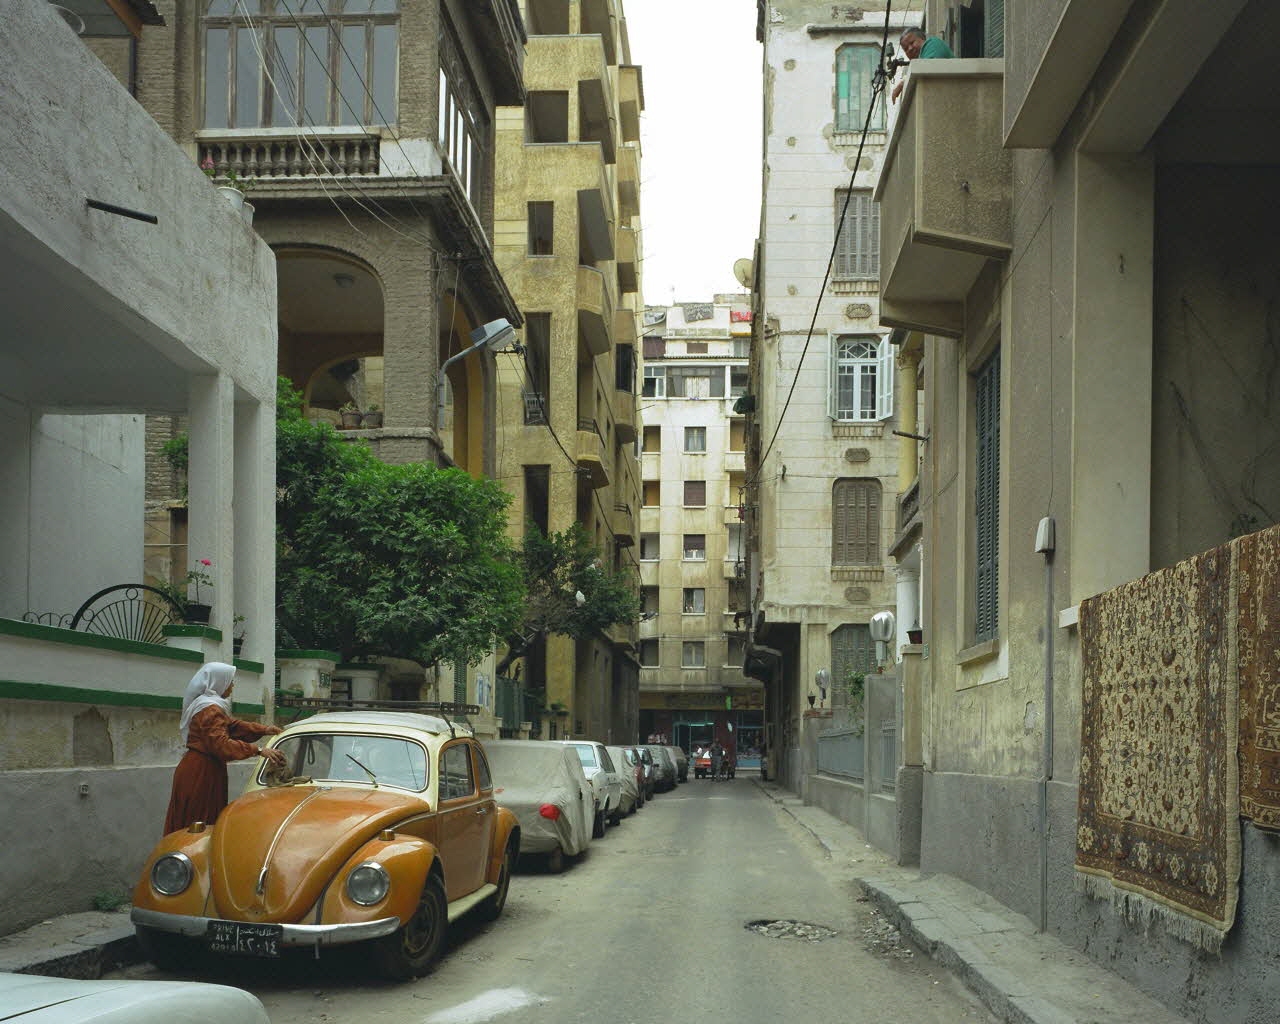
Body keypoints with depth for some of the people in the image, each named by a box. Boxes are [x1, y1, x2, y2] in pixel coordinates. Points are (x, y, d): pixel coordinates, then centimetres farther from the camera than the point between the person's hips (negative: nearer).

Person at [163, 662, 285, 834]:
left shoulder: (207, 704, 15)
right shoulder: (210, 710, -19)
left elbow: (232, 725, 16)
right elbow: (221, 744, -29)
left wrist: (263, 730, 6)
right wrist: (258, 751, -32)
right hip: (201, 773, -10)